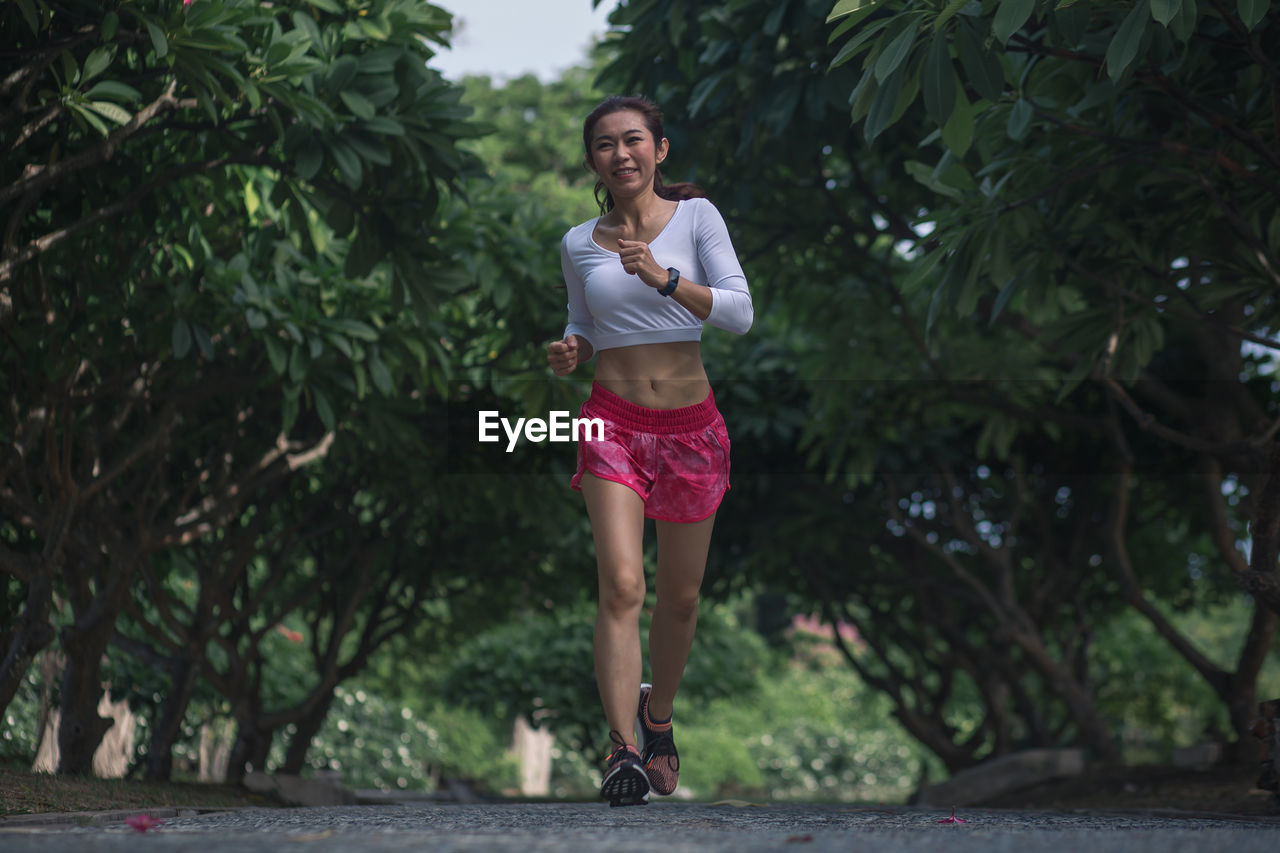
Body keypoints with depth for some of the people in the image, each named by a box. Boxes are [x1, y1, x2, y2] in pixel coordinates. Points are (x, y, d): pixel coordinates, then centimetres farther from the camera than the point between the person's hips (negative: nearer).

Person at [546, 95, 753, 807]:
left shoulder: (695, 215, -1)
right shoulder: (580, 245, 5)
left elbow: (741, 313, -9)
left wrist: (663, 279, -22)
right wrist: (569, 354, -4)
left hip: (692, 427, 0)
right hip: (615, 424, 0)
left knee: (681, 595, 11)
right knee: (621, 587, -17)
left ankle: (658, 713, 37)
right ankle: (624, 752, -19)